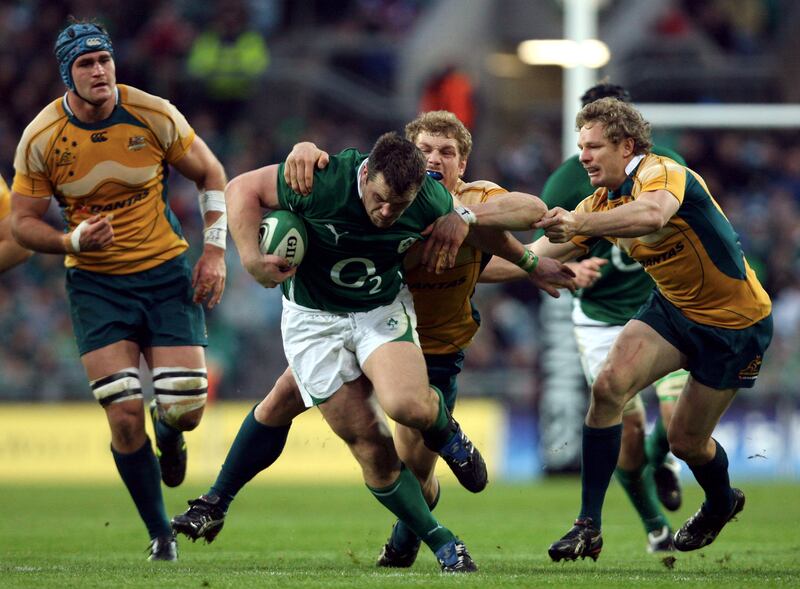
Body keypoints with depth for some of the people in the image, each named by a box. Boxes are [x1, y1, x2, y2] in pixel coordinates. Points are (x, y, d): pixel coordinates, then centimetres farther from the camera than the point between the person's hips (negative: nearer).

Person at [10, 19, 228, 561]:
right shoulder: (41, 138, -10)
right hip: (95, 283, 0)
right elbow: (23, 222, -2)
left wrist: (215, 250, -3)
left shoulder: (154, 115, -9)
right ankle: (161, 537, 6)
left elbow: (211, 174, 4)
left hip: (166, 272, 1)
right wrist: (74, 241, -21)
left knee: (184, 410, -7)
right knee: (125, 418, -12)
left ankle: (168, 434, 34)